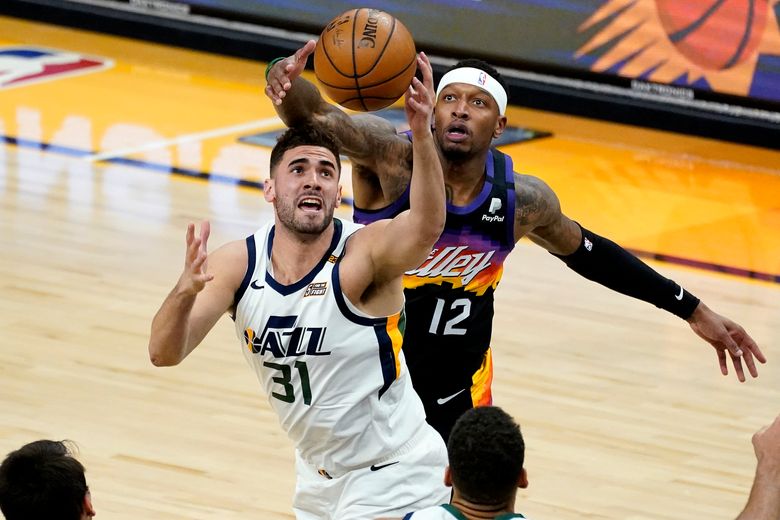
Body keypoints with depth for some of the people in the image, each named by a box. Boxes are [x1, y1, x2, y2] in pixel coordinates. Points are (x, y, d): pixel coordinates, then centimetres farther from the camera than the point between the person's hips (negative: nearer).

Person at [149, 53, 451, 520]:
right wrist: (185, 292, -39)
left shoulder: (365, 254, -23)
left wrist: (422, 134, -62)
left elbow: (425, 228, -46)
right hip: (320, 476, 6)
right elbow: (164, 354, -17)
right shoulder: (239, 264, -9)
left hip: (395, 480, -6)